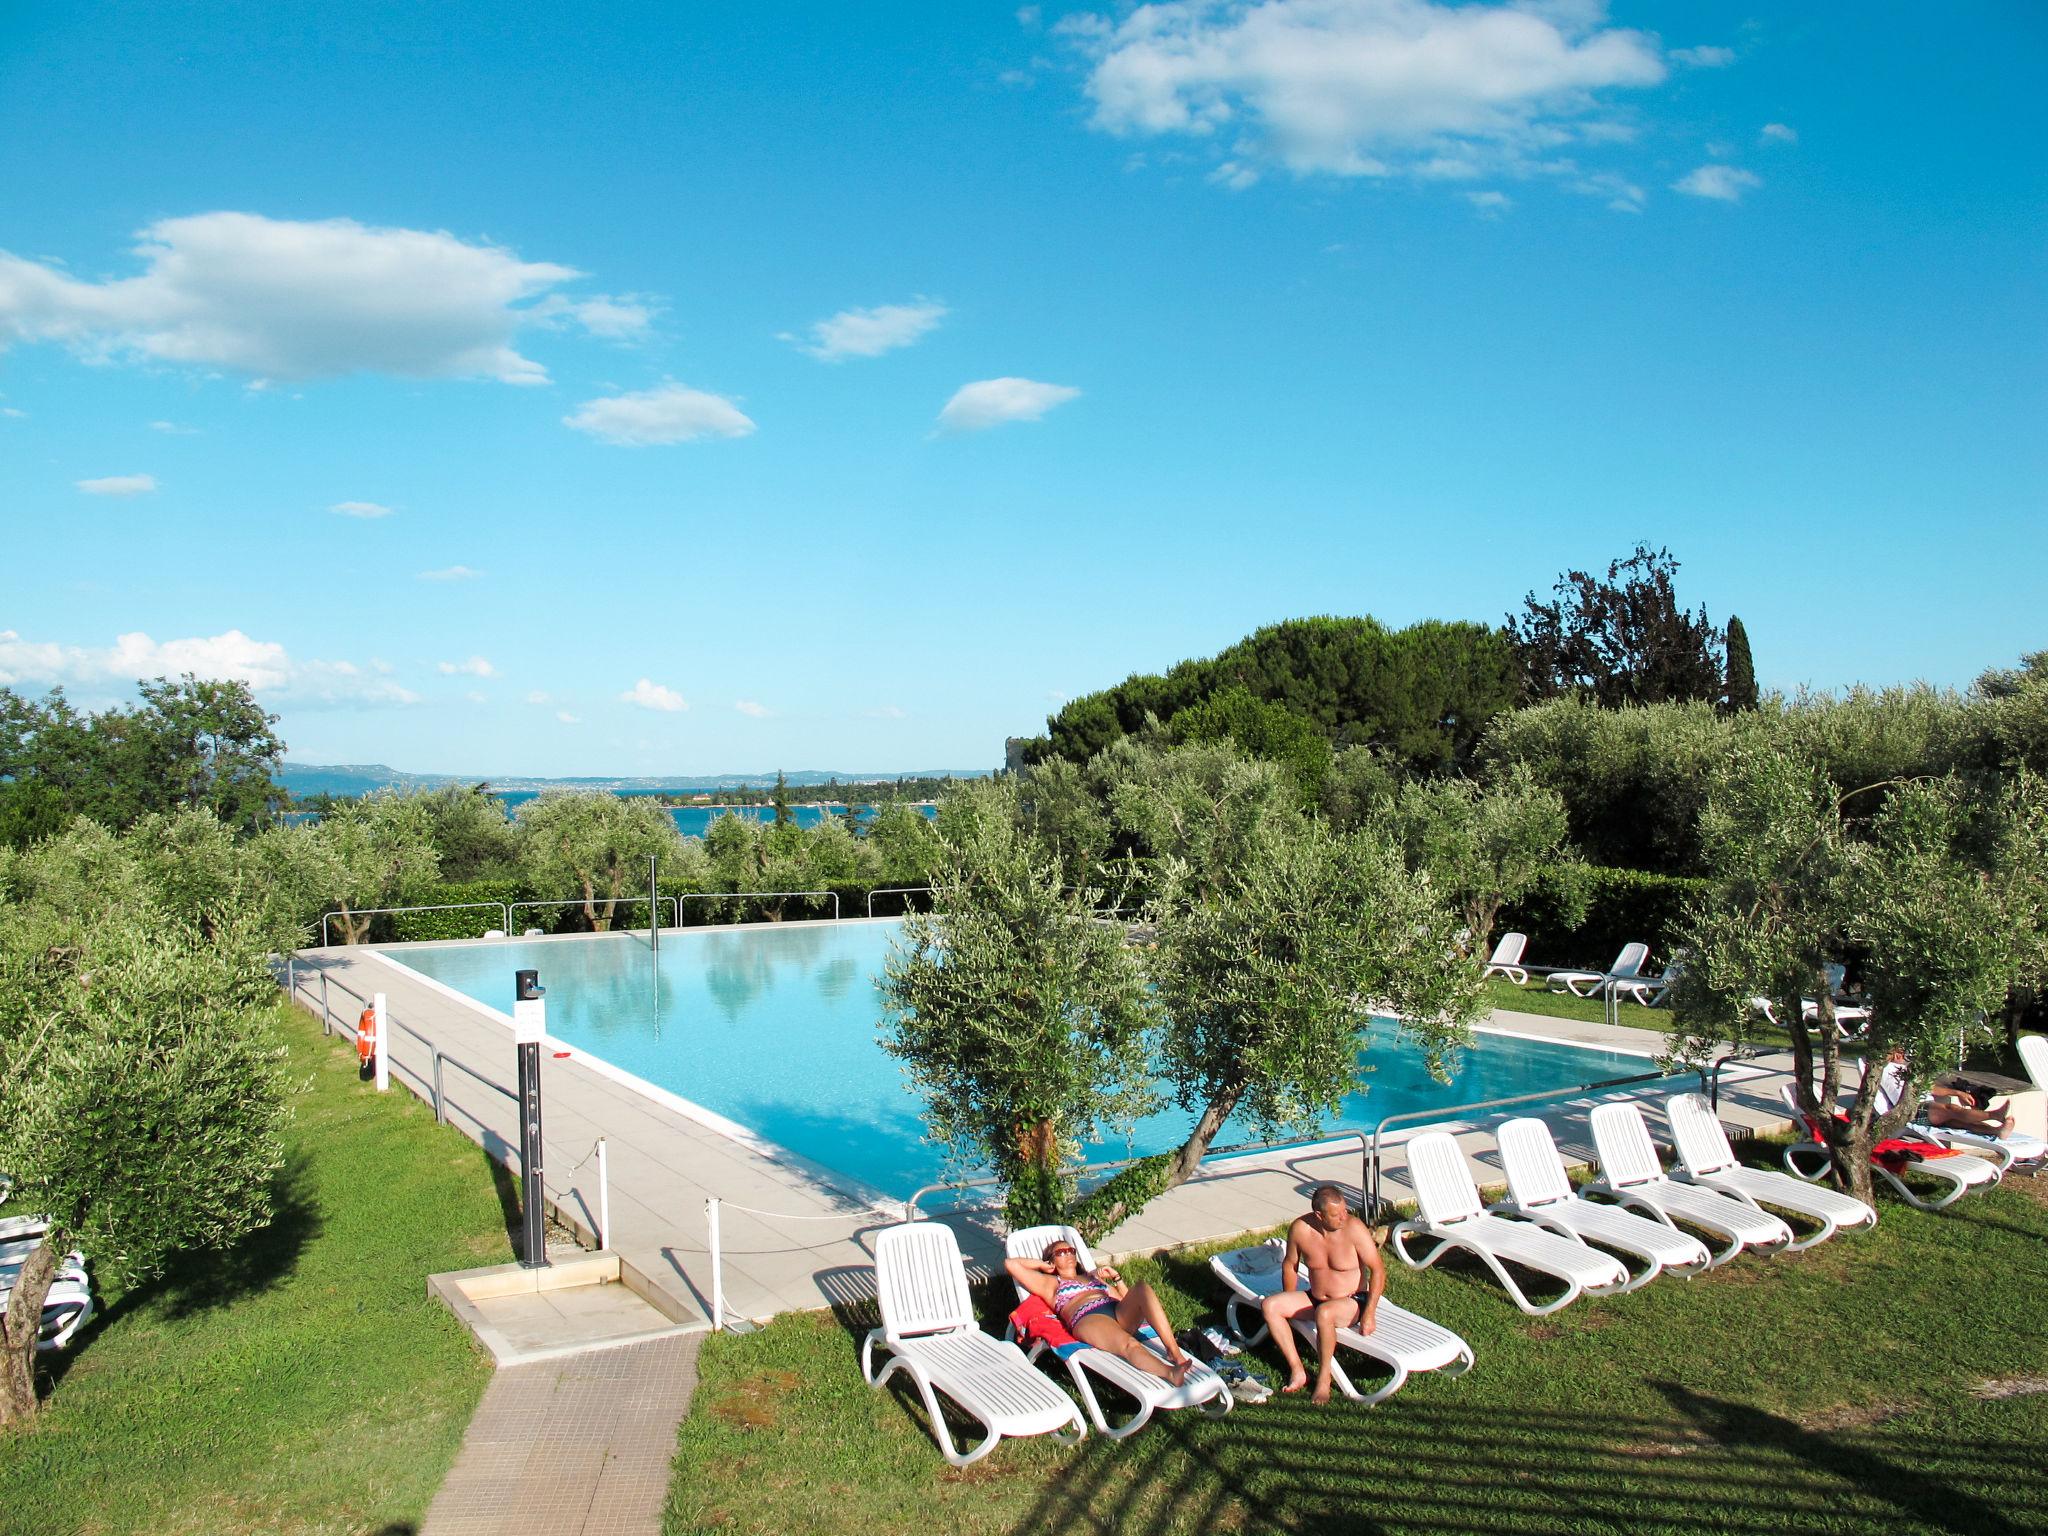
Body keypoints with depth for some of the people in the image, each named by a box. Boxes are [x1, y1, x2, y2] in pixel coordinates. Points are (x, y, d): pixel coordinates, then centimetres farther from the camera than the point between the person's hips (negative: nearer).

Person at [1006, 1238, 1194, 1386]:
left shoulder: (1094, 1276, 41)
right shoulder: (1050, 1283, 29)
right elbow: (1010, 1263, 23)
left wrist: (1115, 1276, 23)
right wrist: (1042, 1265, 33)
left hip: (1121, 1314, 4)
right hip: (1087, 1318, -4)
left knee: (1142, 1287, -31)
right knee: (1129, 1345, -38)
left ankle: (1174, 1351, -43)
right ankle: (1171, 1374, -64)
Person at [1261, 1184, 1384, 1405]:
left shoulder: (1354, 1228, -21)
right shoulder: (1300, 1229, -12)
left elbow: (1378, 1270, -16)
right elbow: (1290, 1264, 6)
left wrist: (1369, 1313, -22)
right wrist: (1290, 1307, 9)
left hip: (1352, 1302, -5)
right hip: (1315, 1299, 5)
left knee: (1324, 1313, -35)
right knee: (1270, 1306, -13)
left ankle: (1324, 1379, -16)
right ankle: (1297, 1371, -11)